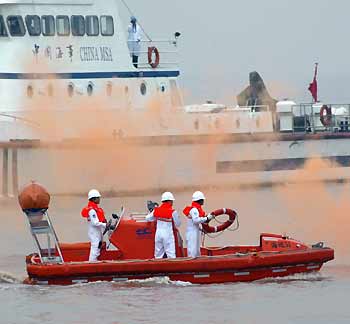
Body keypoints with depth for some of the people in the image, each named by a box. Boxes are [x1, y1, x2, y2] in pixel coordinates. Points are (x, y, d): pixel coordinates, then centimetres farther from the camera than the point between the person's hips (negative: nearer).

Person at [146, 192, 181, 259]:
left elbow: (148, 218, 10)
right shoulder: (172, 212, -7)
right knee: (171, 255, -5)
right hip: (168, 234, -4)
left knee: (158, 255, 7)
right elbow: (178, 224, 1)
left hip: (158, 233, 4)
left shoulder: (156, 210, 4)